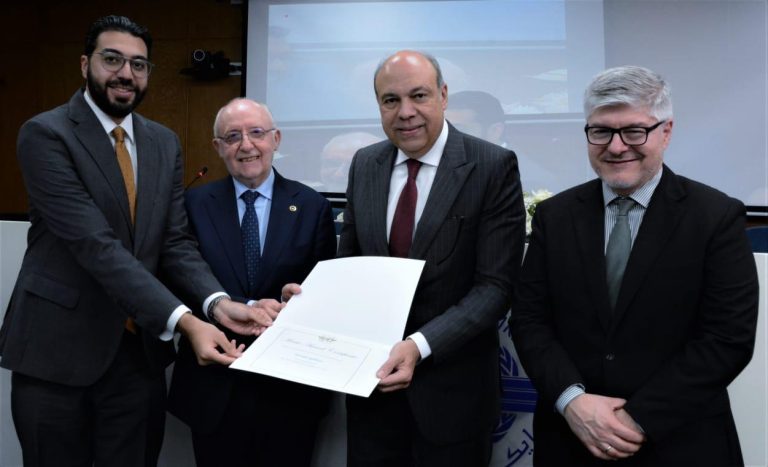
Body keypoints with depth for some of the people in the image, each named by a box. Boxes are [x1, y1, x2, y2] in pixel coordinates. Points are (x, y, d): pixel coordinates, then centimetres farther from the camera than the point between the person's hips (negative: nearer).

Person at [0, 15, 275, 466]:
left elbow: (176, 241, 1)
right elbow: (95, 244, -22)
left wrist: (219, 302, -18)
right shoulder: (45, 134, -11)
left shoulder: (165, 142, 7)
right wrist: (184, 321, -30)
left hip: (141, 349, 5)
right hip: (59, 347, -4)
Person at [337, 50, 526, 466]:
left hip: (451, 384, -4)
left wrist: (420, 345, -26)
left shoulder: (493, 166, -12)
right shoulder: (364, 165, 3)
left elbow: (495, 285, -16)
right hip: (371, 374, 4)